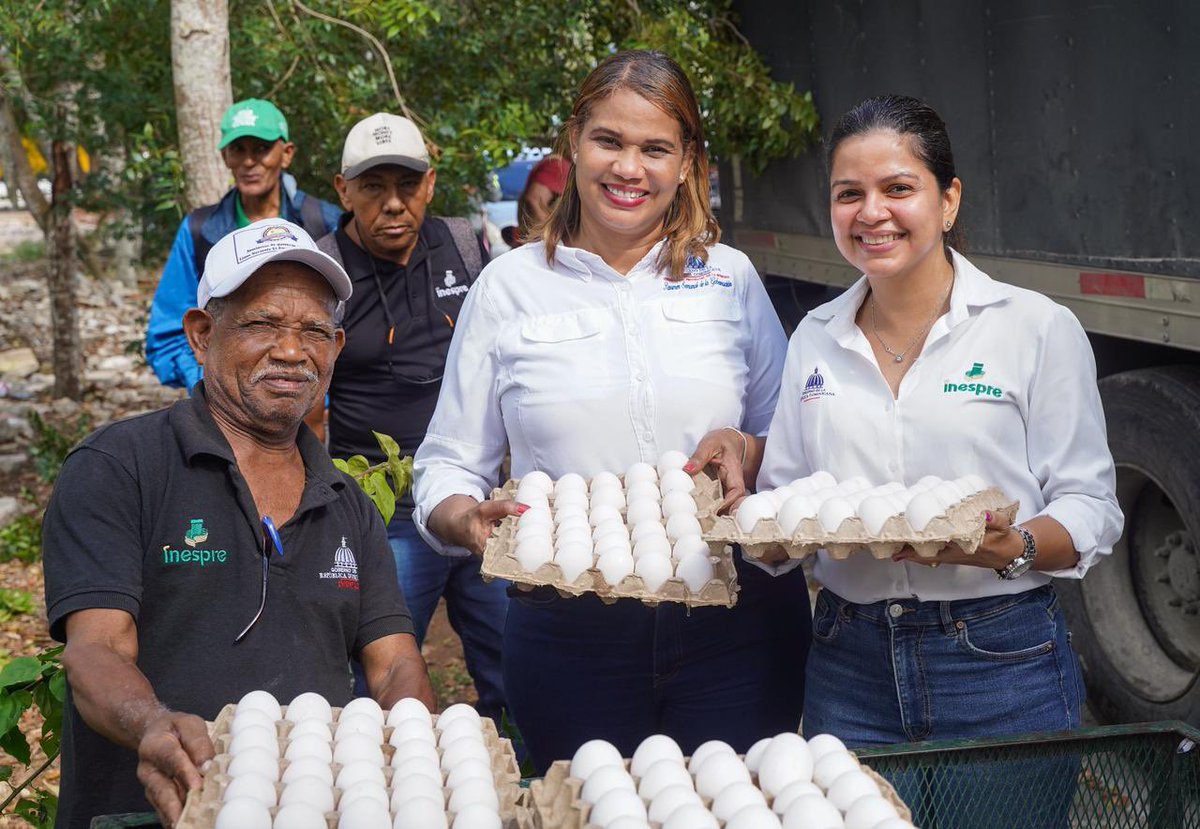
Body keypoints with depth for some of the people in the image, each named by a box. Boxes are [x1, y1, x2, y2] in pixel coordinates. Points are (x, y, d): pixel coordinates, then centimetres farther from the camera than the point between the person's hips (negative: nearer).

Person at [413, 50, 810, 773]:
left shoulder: (731, 278, 6)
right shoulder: (508, 287, 4)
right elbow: (449, 466, 5)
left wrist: (748, 449, -9)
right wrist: (468, 520, -16)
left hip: (737, 626, 1)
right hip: (569, 629, -1)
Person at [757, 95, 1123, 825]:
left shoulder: (1038, 327, -4)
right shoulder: (815, 339, 8)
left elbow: (1092, 509, -4)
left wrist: (1011, 547, -23)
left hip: (1002, 663, -3)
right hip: (850, 665, 3)